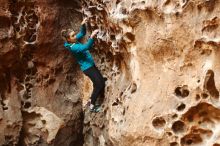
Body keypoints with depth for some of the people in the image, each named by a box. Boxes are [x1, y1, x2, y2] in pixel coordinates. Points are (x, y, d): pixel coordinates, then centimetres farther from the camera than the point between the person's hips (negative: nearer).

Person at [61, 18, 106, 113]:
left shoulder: (75, 41, 2)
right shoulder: (73, 47, -25)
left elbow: (82, 33, 15)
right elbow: (86, 47, -39)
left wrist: (82, 24, -3)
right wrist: (92, 36, -50)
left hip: (91, 65, 10)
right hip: (87, 67, -10)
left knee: (101, 81, 15)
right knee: (99, 84, -8)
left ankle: (92, 99, 31)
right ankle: (92, 106, 4)